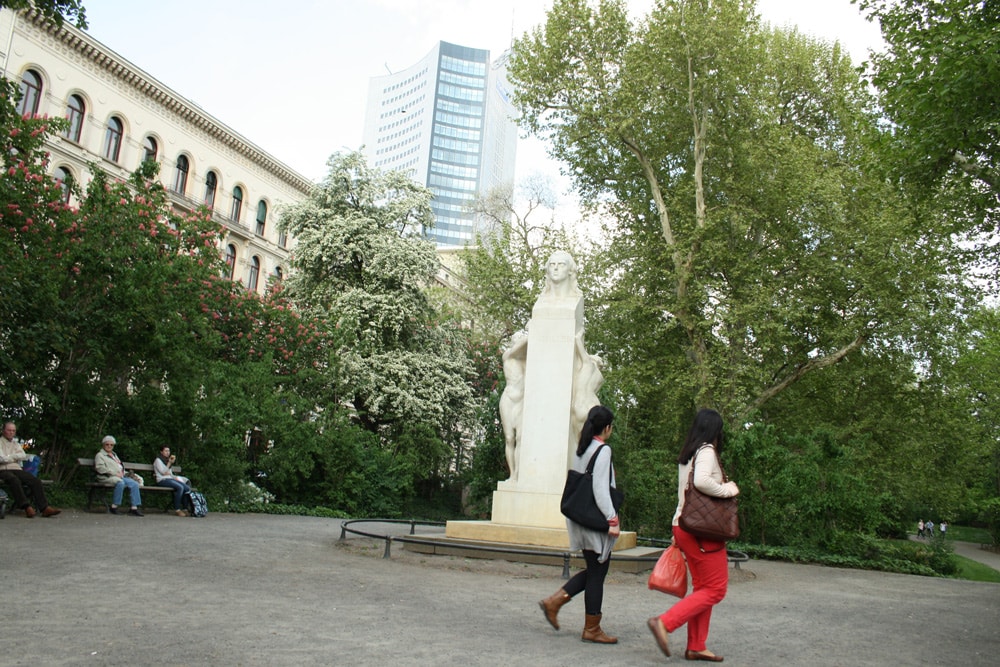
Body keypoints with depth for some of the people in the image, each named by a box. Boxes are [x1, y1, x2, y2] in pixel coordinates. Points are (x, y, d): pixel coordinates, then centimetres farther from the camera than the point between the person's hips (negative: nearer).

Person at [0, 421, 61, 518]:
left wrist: (10, 457, -3)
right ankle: (27, 507, -43)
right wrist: (16, 457, 4)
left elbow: (23, 456, 7)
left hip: (17, 470, 6)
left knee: (35, 481, -20)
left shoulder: (16, 444, 27)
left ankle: (45, 508, -28)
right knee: (14, 480, -39)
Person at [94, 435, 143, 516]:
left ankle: (134, 508, -21)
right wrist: (115, 473, -15)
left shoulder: (114, 455, 30)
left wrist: (122, 473, 11)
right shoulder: (100, 455, 7)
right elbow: (100, 468, -8)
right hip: (107, 477, -7)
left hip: (121, 476, 7)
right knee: (120, 483, -38)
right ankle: (114, 507, -29)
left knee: (134, 484, -18)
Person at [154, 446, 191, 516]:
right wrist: (169, 463, -5)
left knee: (187, 488, -18)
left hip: (170, 479, 8)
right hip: (162, 480, -8)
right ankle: (177, 509, -29)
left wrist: (174, 477, 6)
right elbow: (164, 472, -8)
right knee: (180, 487, -34)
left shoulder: (166, 460, 27)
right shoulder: (158, 460, 3)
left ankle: (185, 508, -21)